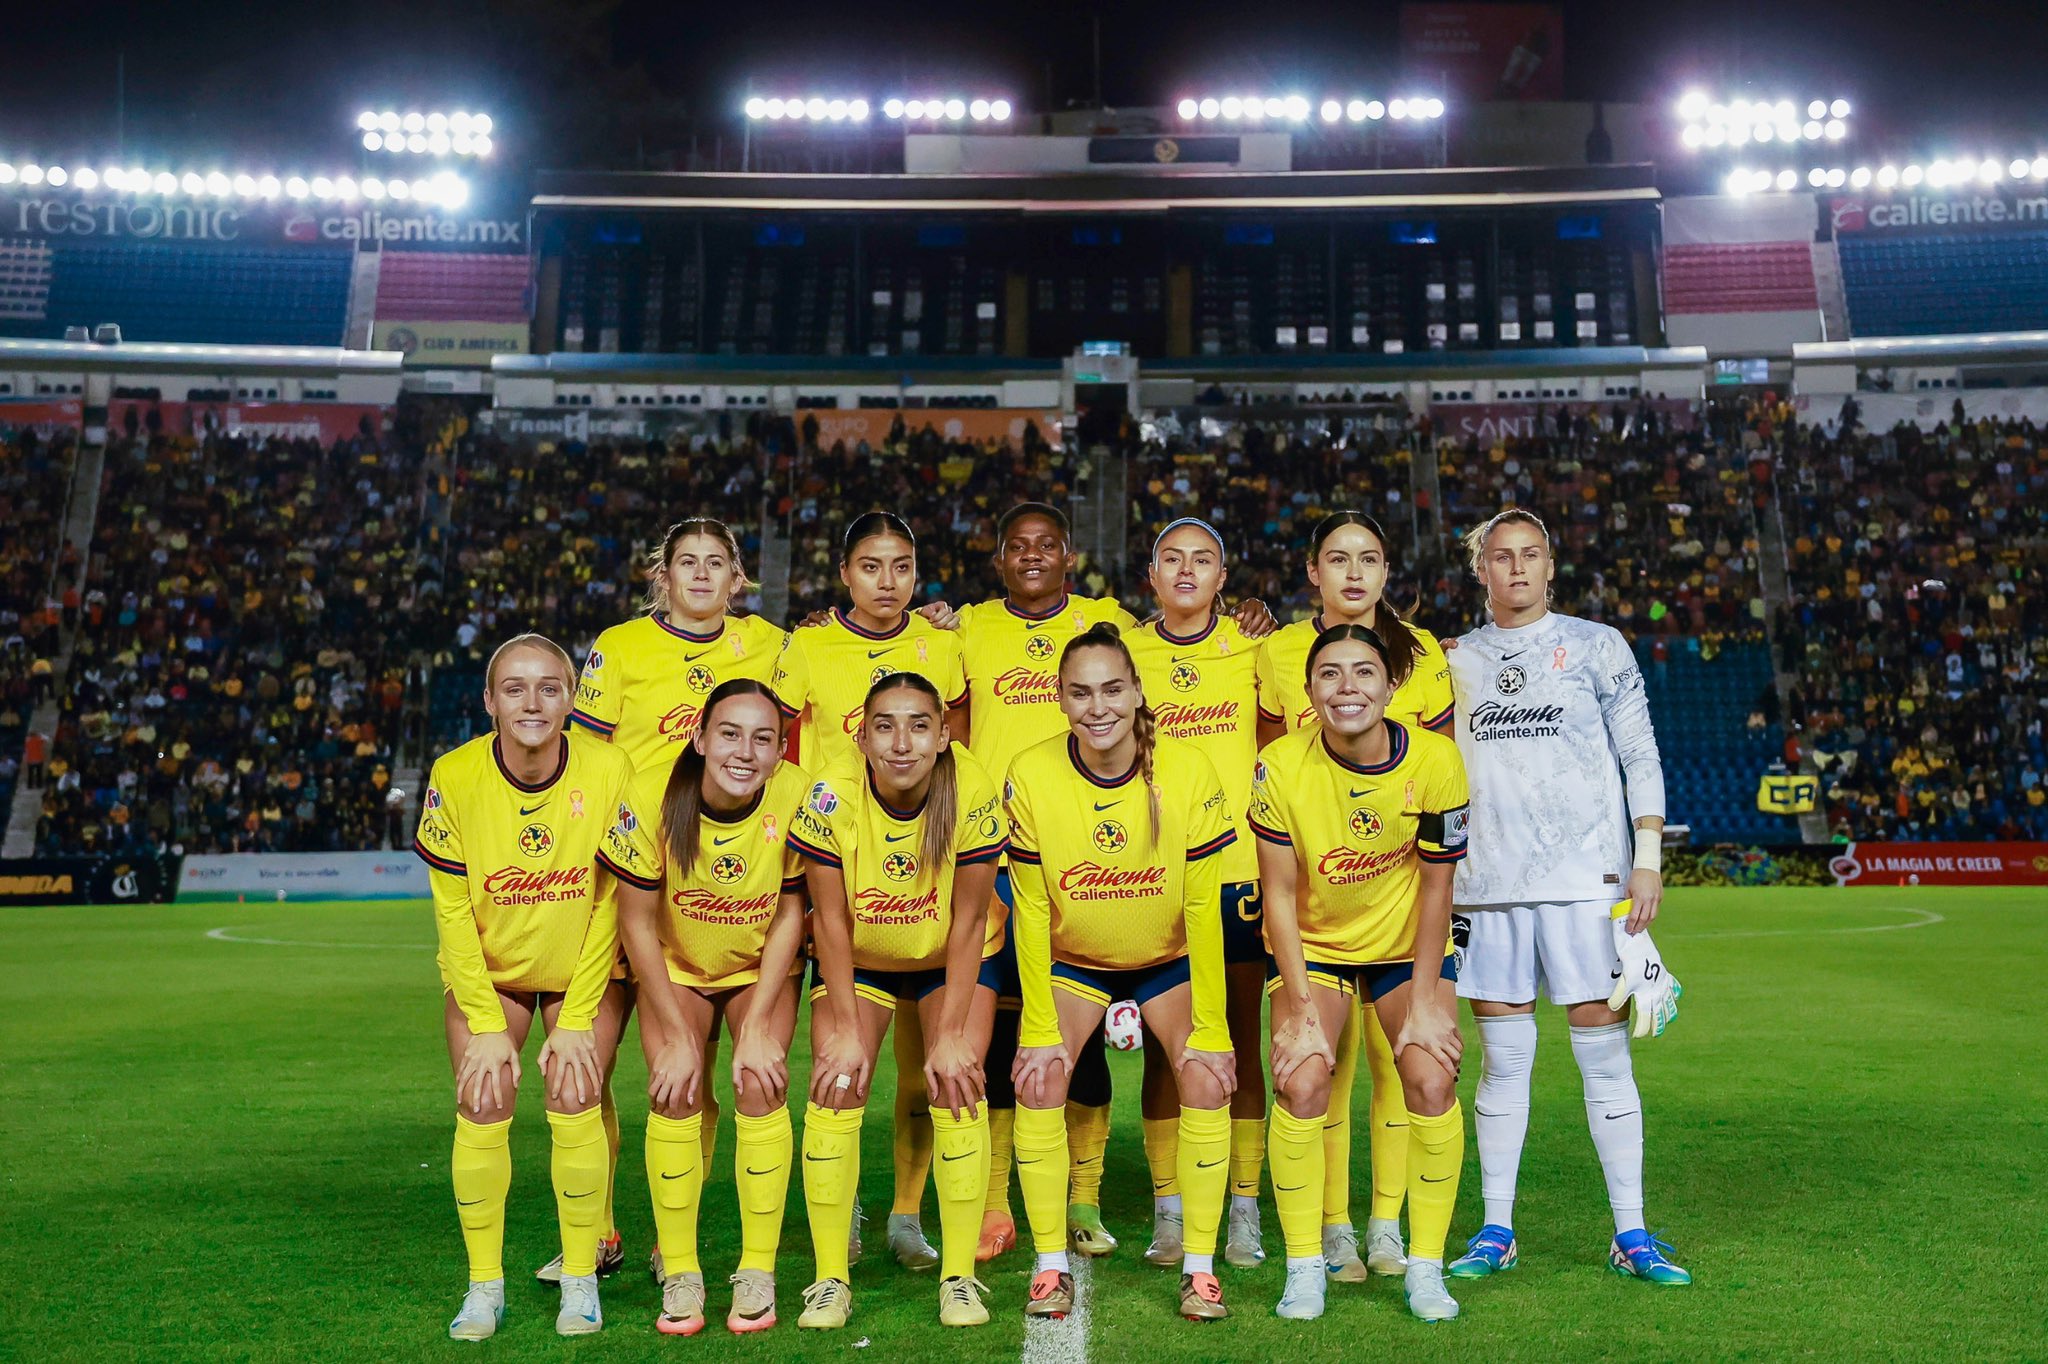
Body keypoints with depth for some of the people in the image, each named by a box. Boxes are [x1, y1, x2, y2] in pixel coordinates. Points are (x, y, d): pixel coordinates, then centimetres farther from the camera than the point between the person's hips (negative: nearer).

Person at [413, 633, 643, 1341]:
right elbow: (451, 910, -10)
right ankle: (484, 1284, 9)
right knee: (483, 1104, -11)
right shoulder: (453, 776, -19)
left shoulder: (608, 770, -20)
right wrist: (487, 1027, -11)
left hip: (585, 970, -1)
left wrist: (577, 1022, -12)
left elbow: (610, 903, -12)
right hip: (485, 972, 1)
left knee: (574, 1101, -13)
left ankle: (581, 1280, 7)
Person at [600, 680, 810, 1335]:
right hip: (675, 968, 0)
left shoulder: (798, 797, -26)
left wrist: (758, 1026, -14)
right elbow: (637, 921, -15)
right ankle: (679, 1275, 1)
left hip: (762, 969, 0)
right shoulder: (652, 797, -27)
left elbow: (790, 915, -13)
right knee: (675, 1091, -14)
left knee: (760, 1083, -16)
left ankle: (758, 1273, -2)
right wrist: (677, 1034, -14)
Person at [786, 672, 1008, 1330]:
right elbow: (830, 918, -16)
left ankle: (959, 1276, -1)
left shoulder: (973, 792, -27)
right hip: (857, 961, 1)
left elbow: (968, 919, -19)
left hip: (950, 962, 0)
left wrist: (951, 1035, -18)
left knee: (957, 1084, -15)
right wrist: (845, 1031, -16)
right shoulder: (831, 796, -26)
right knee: (836, 1086, -13)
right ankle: (830, 1279, 0)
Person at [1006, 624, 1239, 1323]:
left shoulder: (1188, 771, -23)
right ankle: (1052, 1265, 1)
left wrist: (1209, 1028, -15)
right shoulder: (1030, 775, -22)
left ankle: (1199, 1266, 2)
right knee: (1038, 1081, -16)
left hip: (1170, 960, 0)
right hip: (1071, 961, 0)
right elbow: (1031, 913, -14)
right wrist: (1042, 1028, -14)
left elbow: (1204, 910, -16)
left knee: (1208, 1082, -15)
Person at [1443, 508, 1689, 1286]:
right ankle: (1495, 1232, 15)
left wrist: (1648, 858, -4)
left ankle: (1631, 1235, 12)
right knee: (1502, 1060, 6)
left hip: (1585, 875, -2)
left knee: (1605, 1053, 1)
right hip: (1488, 881, 2)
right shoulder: (1455, 661, 12)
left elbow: (1641, 756, 4)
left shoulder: (1597, 646, 5)